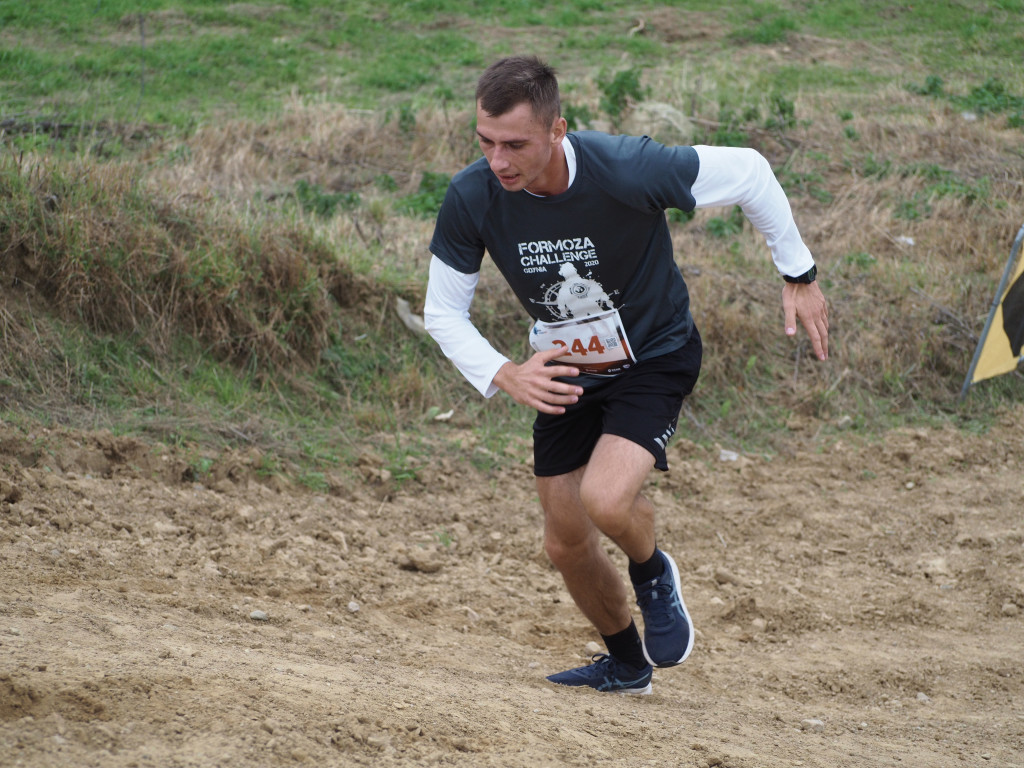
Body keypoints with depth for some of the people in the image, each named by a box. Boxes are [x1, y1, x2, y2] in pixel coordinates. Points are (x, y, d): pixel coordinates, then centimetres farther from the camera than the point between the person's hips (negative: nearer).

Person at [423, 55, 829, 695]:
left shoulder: (628, 170, -33)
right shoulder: (471, 198, -22)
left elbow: (747, 170, -17)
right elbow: (443, 311, -8)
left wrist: (799, 275, -7)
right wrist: (504, 375, -26)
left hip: (655, 359, -4)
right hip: (564, 372, 4)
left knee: (606, 500, -28)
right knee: (568, 546, 10)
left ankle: (653, 573, 9)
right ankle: (626, 665, 40)